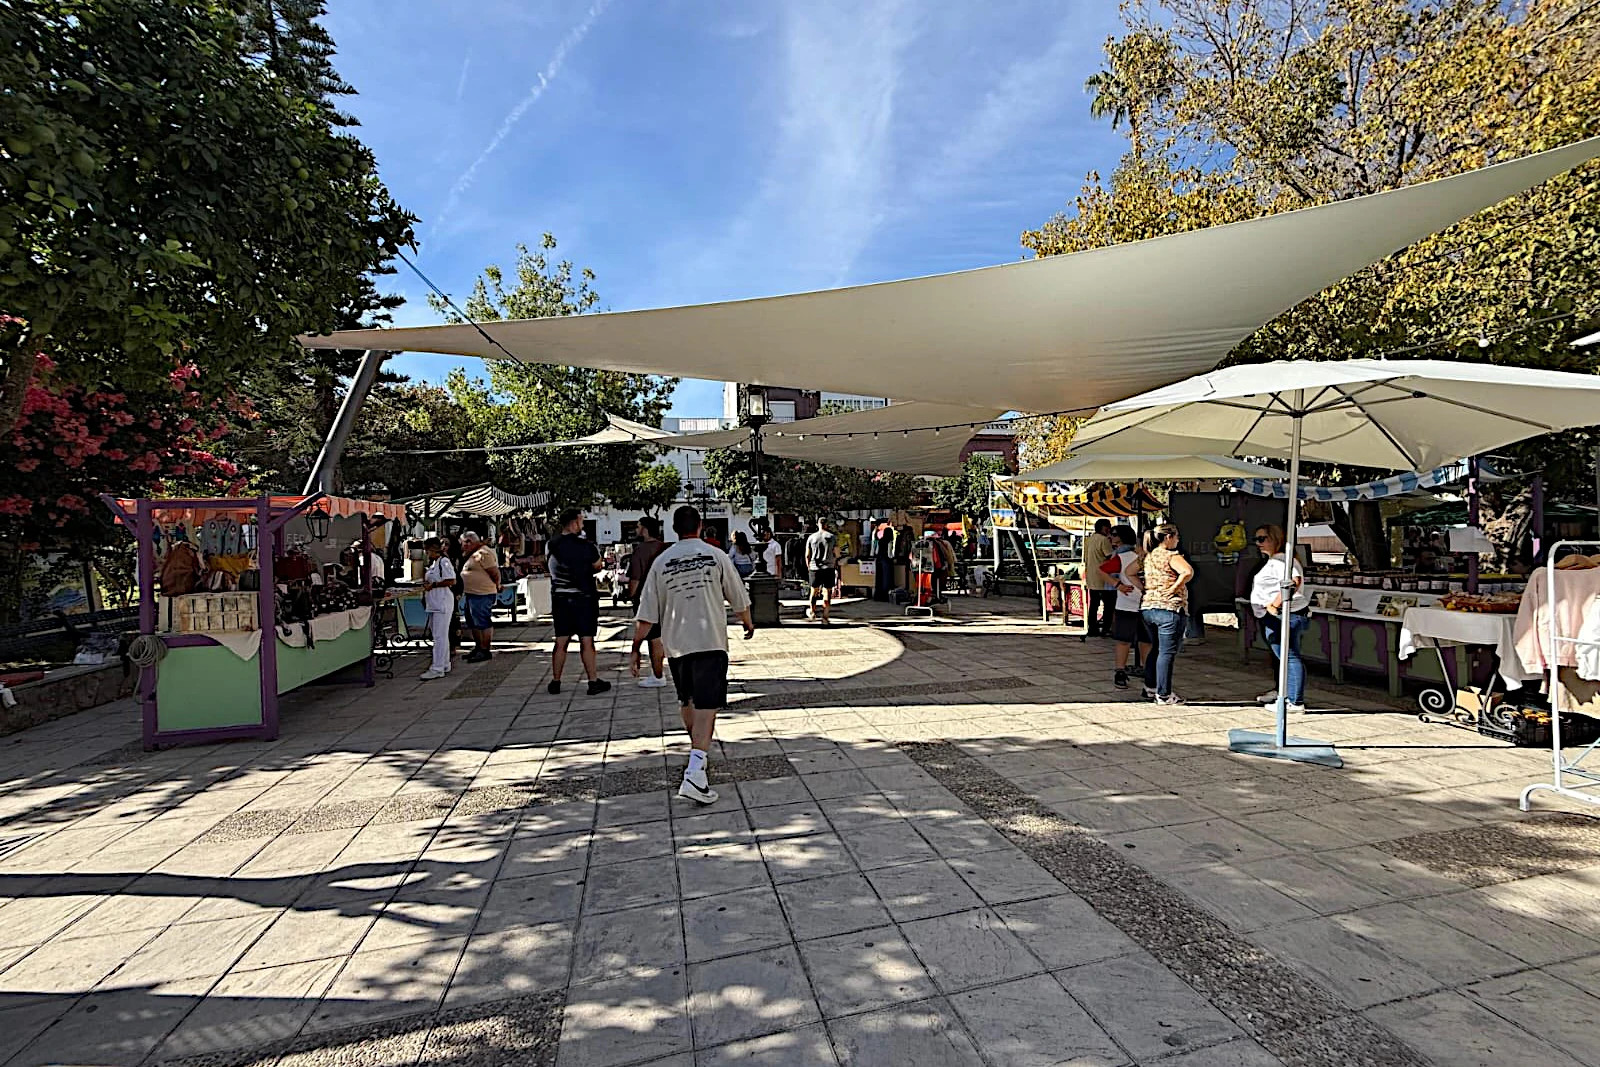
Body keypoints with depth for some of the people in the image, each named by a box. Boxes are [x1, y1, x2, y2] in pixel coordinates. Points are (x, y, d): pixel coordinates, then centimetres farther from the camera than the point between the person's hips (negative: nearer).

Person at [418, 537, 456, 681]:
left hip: (442, 603, -10)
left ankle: (437, 669, -9)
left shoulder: (444, 561, -12)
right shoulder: (433, 563, 18)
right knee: (440, 635, 15)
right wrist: (427, 584, 8)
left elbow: (452, 581, -20)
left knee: (440, 636, -10)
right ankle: (444, 664, 24)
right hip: (434, 604, 10)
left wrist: (433, 585, -16)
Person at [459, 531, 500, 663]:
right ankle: (479, 648, 27)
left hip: (482, 594, -11)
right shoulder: (473, 554, 17)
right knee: (473, 623, 17)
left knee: (483, 623, -6)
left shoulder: (483, 553, -16)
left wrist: (496, 586, -7)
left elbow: (495, 573, -18)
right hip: (472, 593, 11)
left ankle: (485, 651, -1)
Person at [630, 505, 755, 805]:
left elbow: (646, 613, 3)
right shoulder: (716, 555, -1)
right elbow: (739, 598, 7)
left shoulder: (661, 561, 4)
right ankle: (695, 772, -19)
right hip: (711, 641, -3)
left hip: (675, 643, 3)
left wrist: (635, 648, 11)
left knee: (686, 701, 23)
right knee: (706, 706, -6)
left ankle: (699, 750, 42)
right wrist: (748, 623, 25)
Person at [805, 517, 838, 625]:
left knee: (814, 590, 16)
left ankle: (812, 612, 31)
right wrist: (835, 565, 17)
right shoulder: (832, 537, -1)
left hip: (814, 568, 1)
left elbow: (807, 555, 5)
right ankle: (825, 618, 0)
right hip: (829, 568, -1)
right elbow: (836, 555, 0)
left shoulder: (811, 537, 2)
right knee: (827, 593, 2)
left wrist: (808, 567, 17)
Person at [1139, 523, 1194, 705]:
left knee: (1156, 650, 20)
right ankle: (1163, 695, 1)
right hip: (1170, 608, -8)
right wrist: (1175, 588, -17)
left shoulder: (1148, 556, 12)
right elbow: (1188, 571, -28)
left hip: (1148, 608, 8)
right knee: (1167, 652, -2)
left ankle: (1150, 688, 25)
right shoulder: (1171, 555, -10)